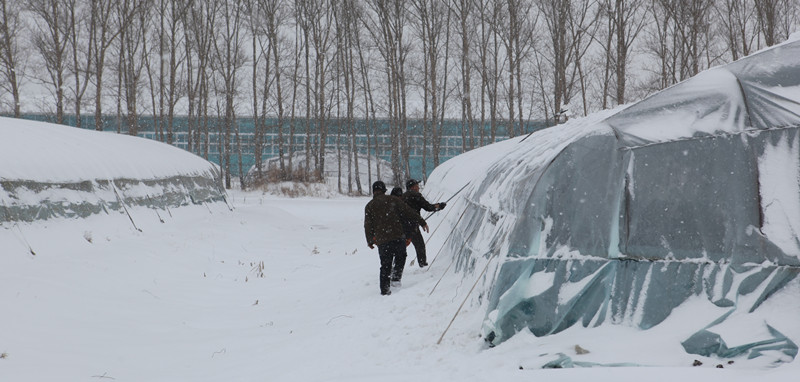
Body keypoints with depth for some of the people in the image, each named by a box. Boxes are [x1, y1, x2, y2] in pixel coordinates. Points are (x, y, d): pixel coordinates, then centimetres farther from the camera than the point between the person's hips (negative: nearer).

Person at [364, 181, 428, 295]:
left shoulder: (369, 206, 6)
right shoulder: (392, 200, 4)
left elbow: (368, 226, 6)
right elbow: (408, 212, 3)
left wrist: (370, 241, 18)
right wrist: (421, 222, 10)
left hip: (382, 240, 1)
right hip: (398, 237, -1)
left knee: (385, 265, 9)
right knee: (400, 257, 21)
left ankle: (385, 289, 5)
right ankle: (396, 278, 5)